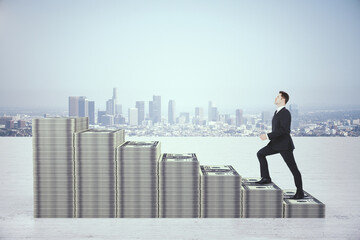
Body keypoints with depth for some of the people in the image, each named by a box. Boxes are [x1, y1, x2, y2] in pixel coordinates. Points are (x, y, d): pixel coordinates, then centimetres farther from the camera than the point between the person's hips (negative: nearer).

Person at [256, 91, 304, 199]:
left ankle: (300, 192, 8)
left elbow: (283, 130, -26)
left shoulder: (285, 113, -16)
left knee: (293, 168, -1)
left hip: (285, 145, -9)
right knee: (260, 153, 0)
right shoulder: (277, 112, 12)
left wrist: (268, 136, -26)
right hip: (276, 143, 9)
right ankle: (266, 178, 6)